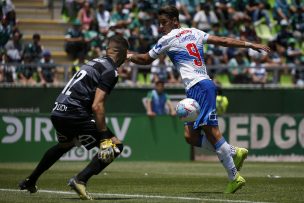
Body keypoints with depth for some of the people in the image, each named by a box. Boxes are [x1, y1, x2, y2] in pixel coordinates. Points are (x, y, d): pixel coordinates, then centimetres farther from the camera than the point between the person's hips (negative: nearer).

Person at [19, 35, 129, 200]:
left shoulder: (94, 62, 19)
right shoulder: (110, 71, -8)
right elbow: (97, 106, -18)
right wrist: (104, 135, -18)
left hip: (57, 112, 9)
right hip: (74, 114, -9)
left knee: (66, 144, 38)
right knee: (115, 146, -5)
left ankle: (30, 181, 46)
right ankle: (80, 180, -18)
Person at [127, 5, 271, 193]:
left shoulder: (168, 39, -1)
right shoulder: (194, 33, 19)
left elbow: (145, 59, 10)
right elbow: (224, 41, 14)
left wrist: (129, 56, 27)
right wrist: (249, 44, 16)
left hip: (199, 86, -9)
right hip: (196, 90, 9)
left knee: (211, 131, -12)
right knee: (191, 136, 7)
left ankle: (234, 177, -15)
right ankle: (235, 152, 8)